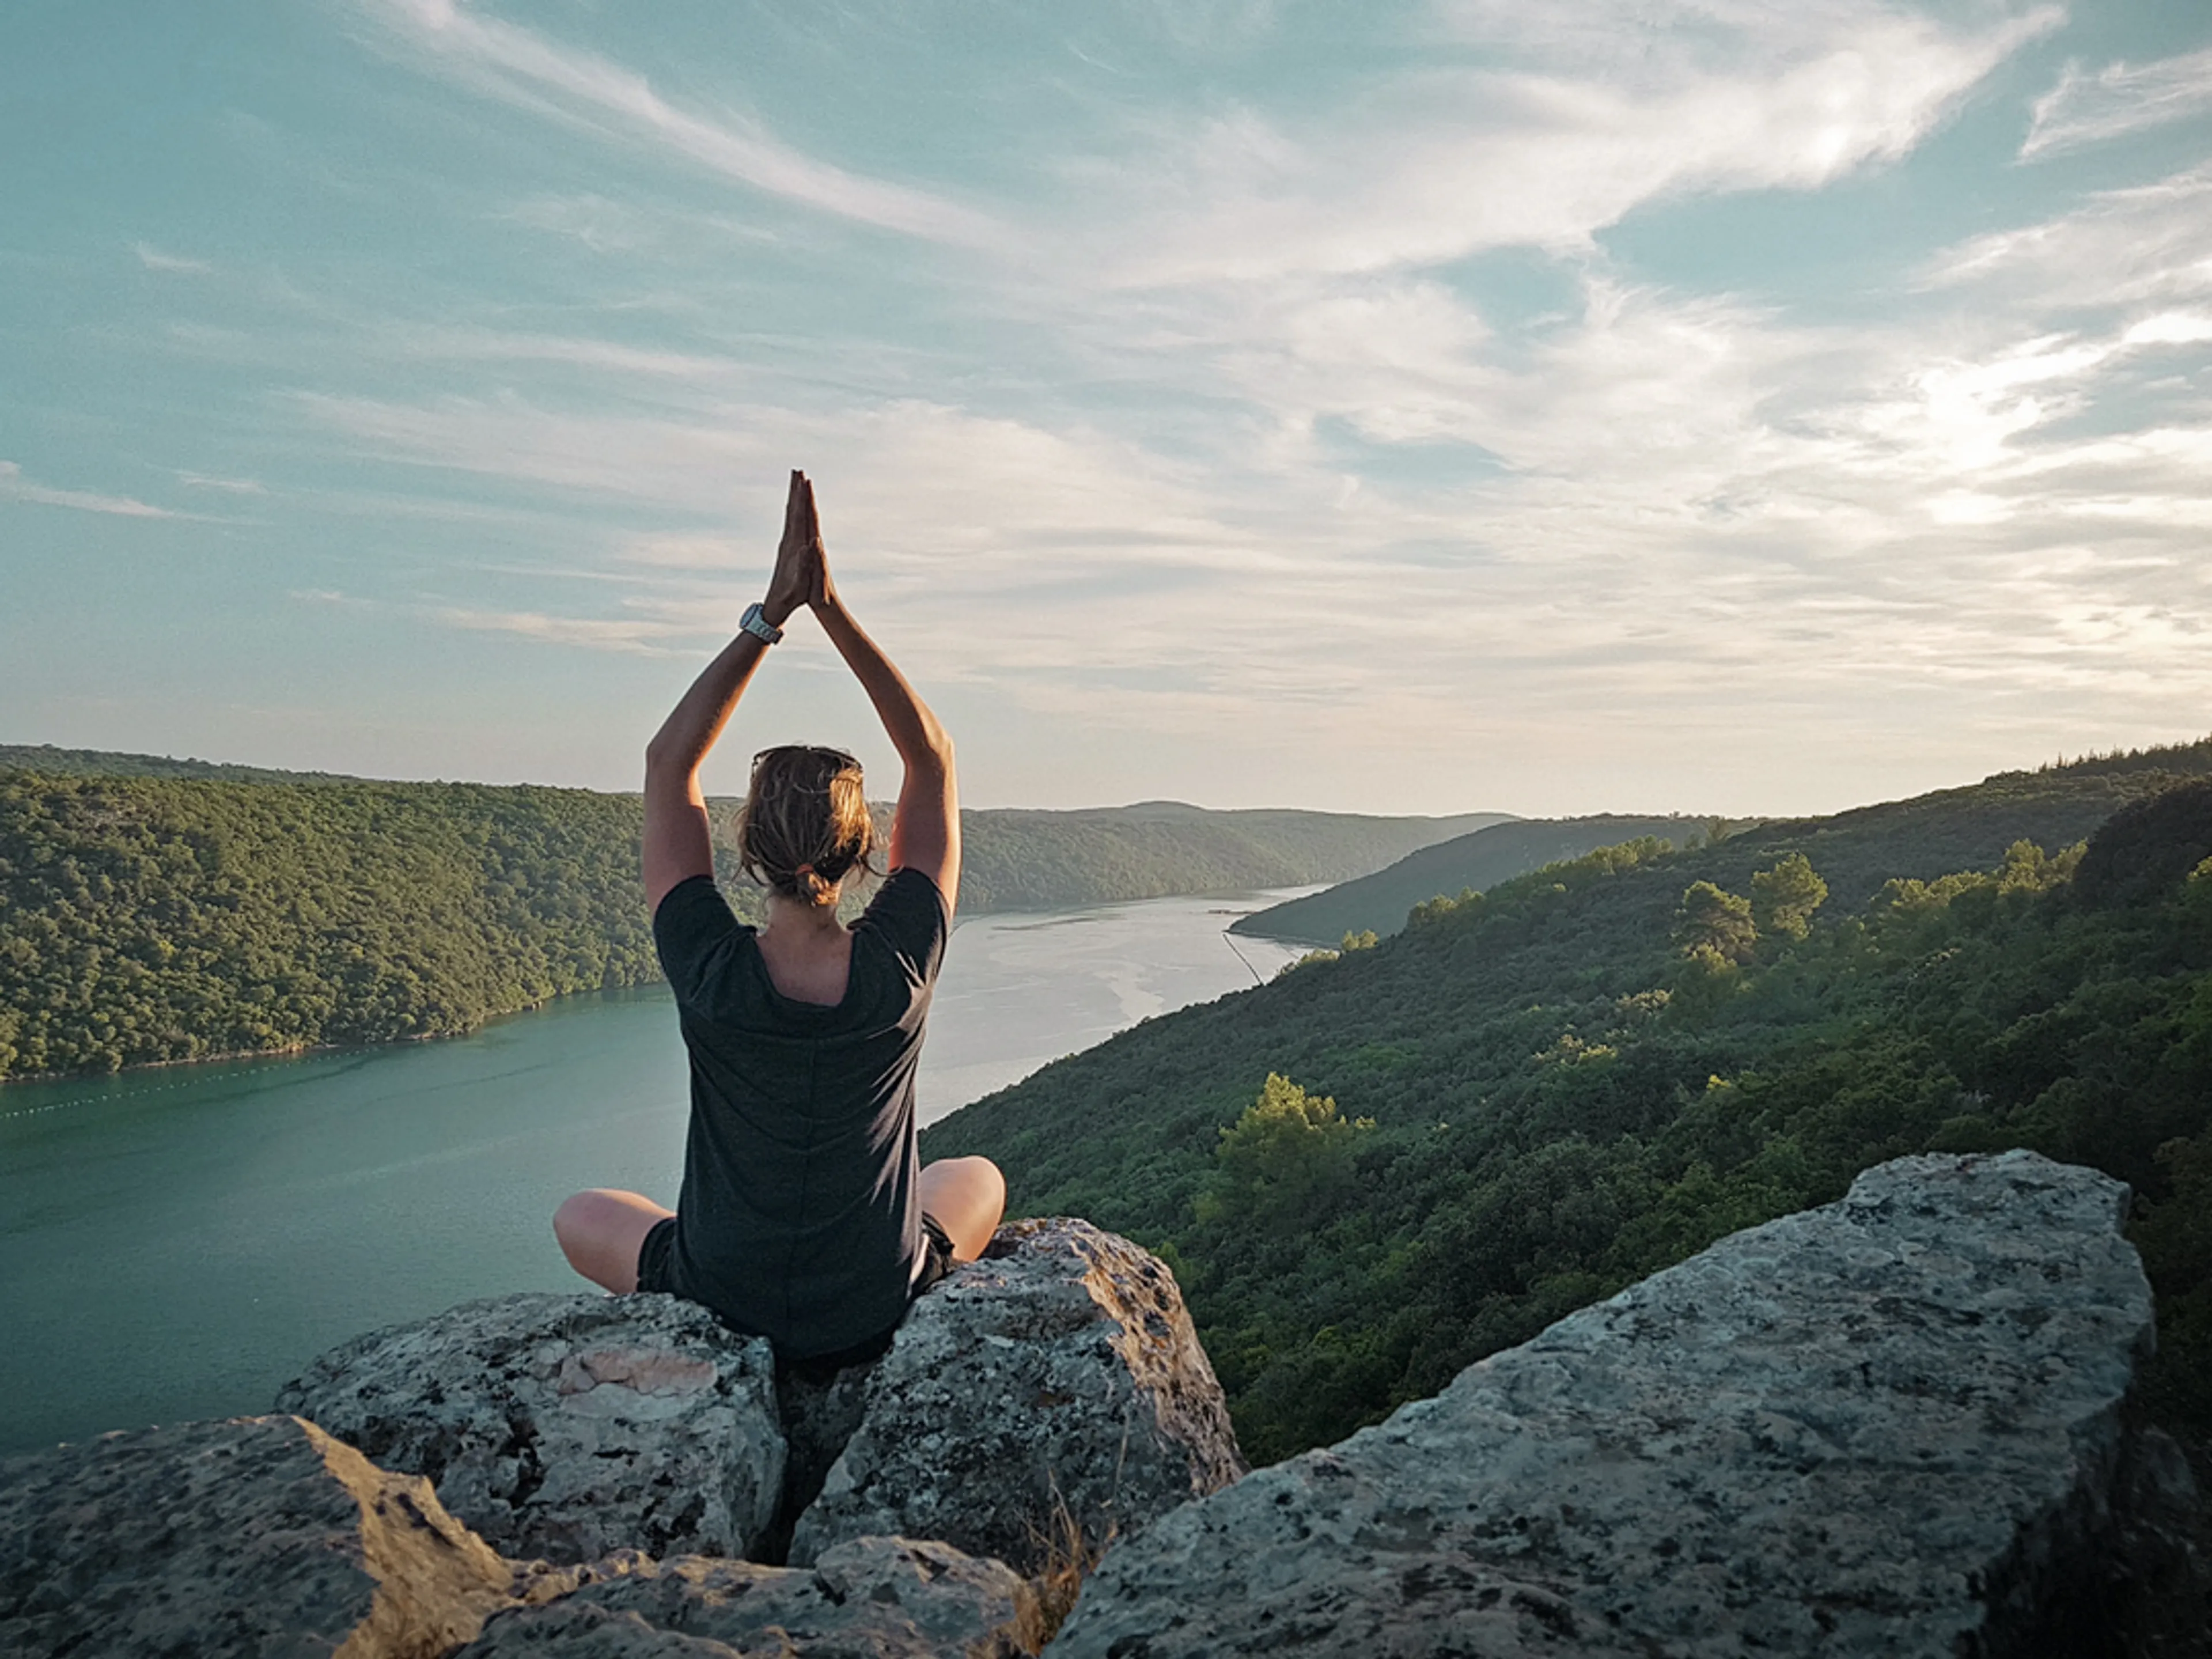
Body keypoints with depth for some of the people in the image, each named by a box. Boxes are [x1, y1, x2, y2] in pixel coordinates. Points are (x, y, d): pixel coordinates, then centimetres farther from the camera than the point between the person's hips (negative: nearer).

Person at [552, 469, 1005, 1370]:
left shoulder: (709, 972, -23)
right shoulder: (900, 964, -22)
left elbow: (668, 765, -12)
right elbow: (932, 760, -11)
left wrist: (768, 616, -15)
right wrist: (832, 609, -15)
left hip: (721, 1304, 0)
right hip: (878, 1313, 1)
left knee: (580, 1214, 30)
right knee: (980, 1178, 32)